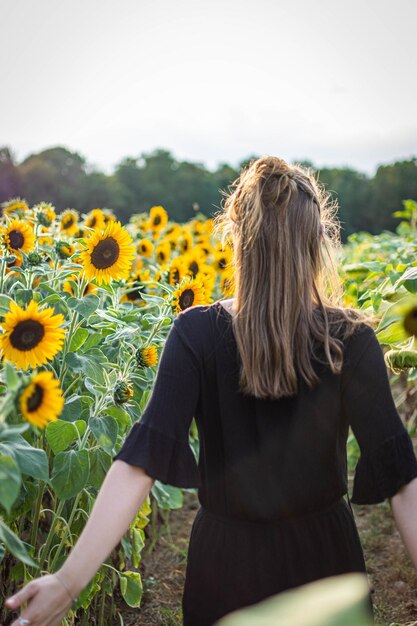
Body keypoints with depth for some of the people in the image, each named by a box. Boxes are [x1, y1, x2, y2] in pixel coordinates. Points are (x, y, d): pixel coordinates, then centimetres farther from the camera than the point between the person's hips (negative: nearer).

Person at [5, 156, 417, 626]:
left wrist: (69, 579, -27)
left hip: (227, 556, 0)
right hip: (325, 552, 0)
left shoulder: (196, 333, -17)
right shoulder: (352, 339, -16)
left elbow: (145, 457, -26)